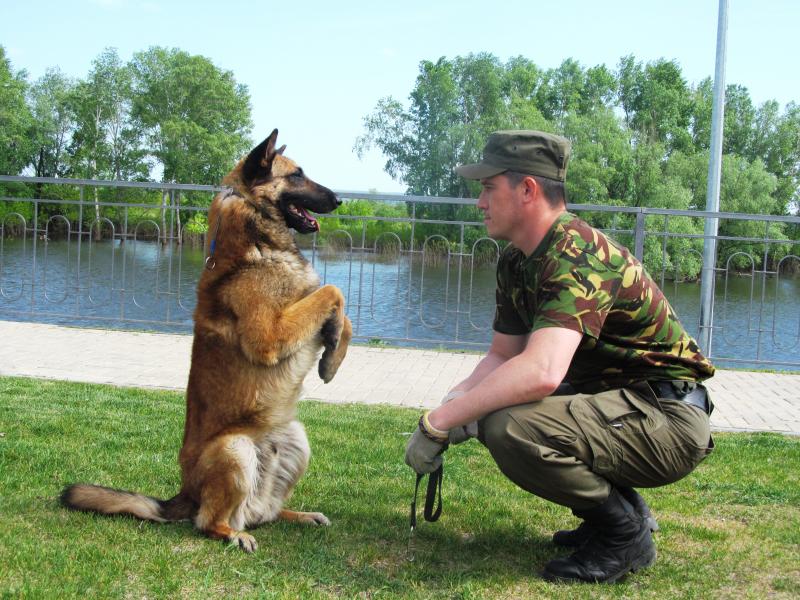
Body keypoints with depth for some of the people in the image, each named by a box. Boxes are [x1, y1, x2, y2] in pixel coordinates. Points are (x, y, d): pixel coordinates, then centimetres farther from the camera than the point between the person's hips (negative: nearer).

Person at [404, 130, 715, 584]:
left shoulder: (578, 256, -24)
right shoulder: (516, 261, 7)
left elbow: (541, 371, -38)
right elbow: (503, 356, 13)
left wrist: (439, 424, -31)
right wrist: (453, 405, -7)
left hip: (668, 417, -10)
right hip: (615, 399, 10)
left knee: (511, 428, -29)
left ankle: (626, 533, -4)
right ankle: (619, 507, 16)